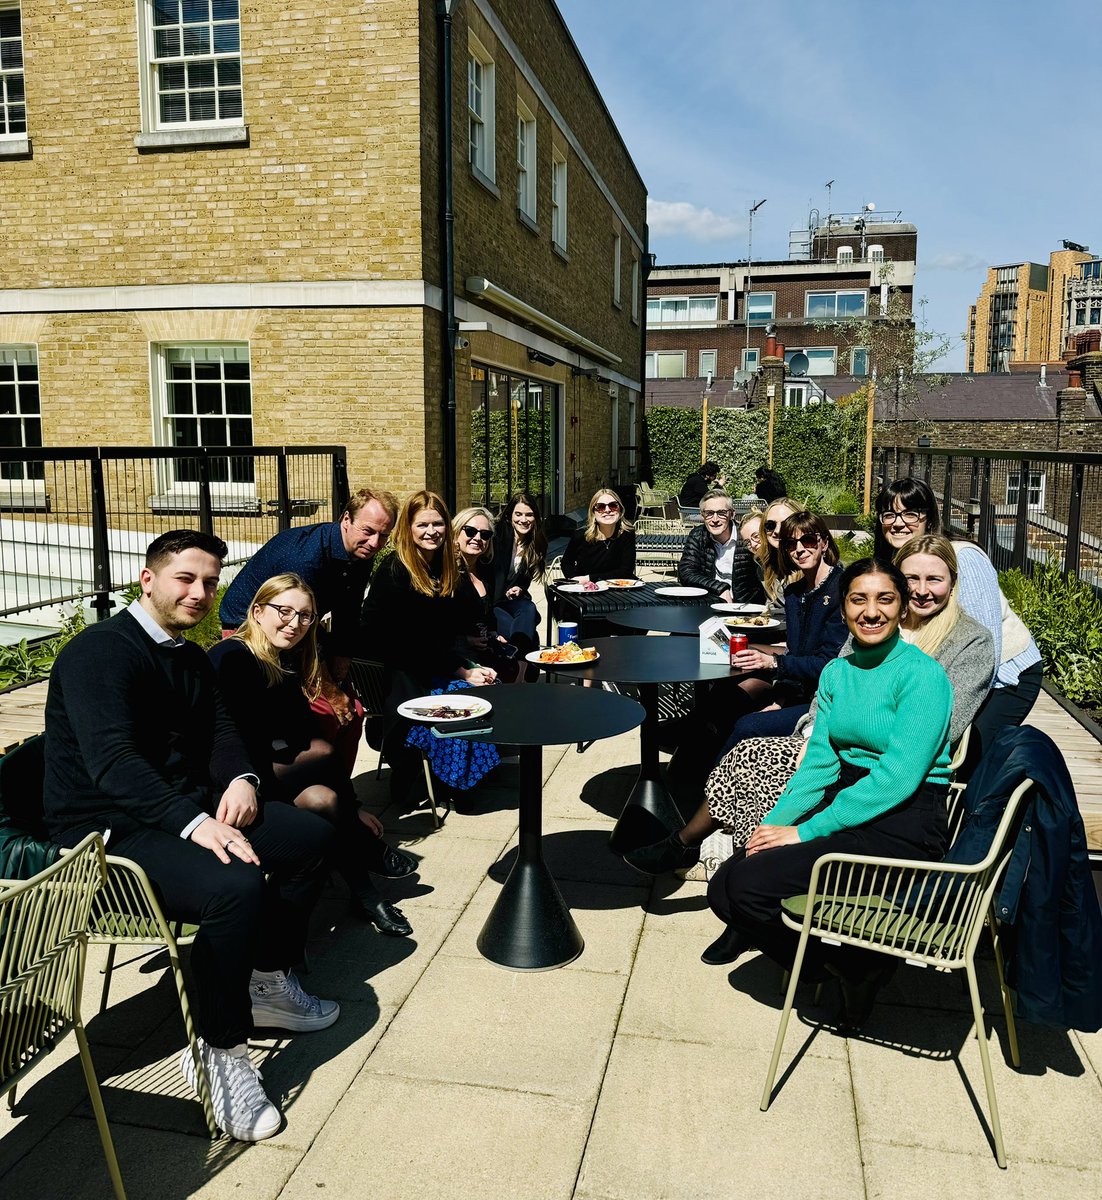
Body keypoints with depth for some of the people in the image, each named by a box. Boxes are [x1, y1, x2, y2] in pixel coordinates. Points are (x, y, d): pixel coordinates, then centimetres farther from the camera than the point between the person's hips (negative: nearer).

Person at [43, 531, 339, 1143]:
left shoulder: (190, 657, 14)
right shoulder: (99, 651, -16)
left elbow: (220, 731, 11)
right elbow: (111, 761, -27)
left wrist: (240, 779, -12)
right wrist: (195, 822, -37)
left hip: (188, 809, 9)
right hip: (107, 832, -9)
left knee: (312, 834, 6)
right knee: (237, 885, -33)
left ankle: (267, 980, 21)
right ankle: (220, 1052, -13)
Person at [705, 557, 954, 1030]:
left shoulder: (922, 675, -12)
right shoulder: (836, 673, 9)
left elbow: (897, 777, -20)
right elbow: (820, 762, 7)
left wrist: (805, 831, -21)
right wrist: (775, 821, -10)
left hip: (904, 821, -6)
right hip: (847, 802, 6)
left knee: (750, 884, -20)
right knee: (725, 885, -14)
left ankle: (857, 964, 2)